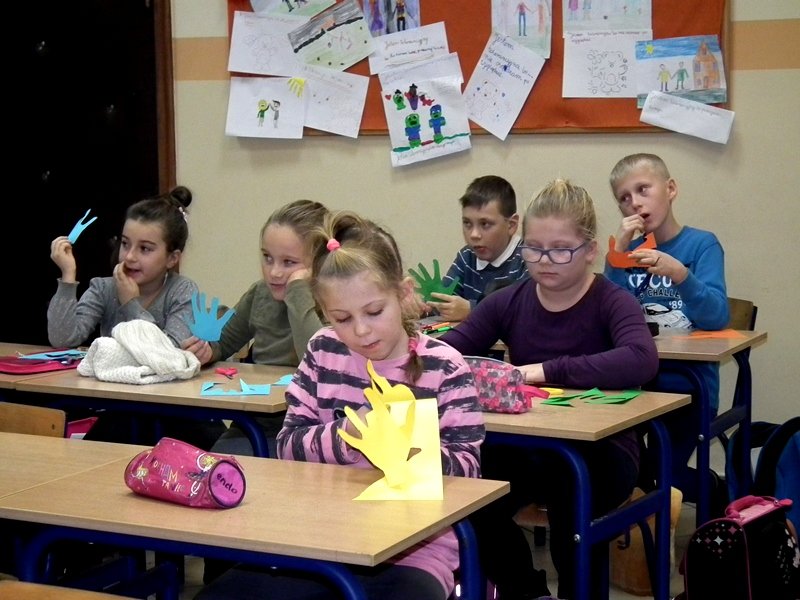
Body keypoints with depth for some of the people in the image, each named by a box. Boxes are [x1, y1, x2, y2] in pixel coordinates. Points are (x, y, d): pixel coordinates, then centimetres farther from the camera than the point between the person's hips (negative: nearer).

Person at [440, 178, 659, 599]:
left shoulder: (612, 303, -10)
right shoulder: (509, 302, 4)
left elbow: (641, 360, -32)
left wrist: (544, 370, -35)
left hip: (601, 451, -3)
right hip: (529, 447, 4)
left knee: (566, 485, -36)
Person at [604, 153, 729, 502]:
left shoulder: (702, 244, -7)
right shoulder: (629, 249, 5)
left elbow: (717, 318, -20)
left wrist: (679, 273, -37)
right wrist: (616, 255, -16)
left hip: (688, 385, -4)